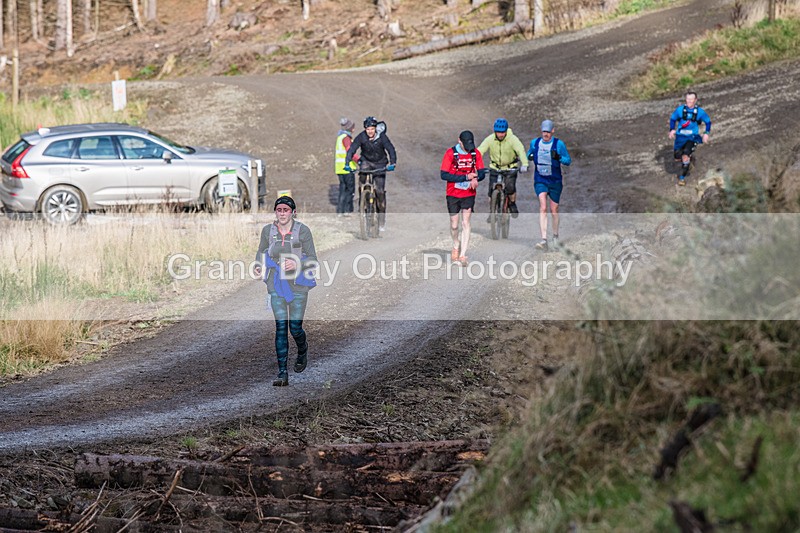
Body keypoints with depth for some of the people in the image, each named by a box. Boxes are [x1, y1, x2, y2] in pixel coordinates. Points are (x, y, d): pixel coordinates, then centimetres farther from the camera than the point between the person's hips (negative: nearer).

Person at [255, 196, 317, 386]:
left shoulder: (303, 231, -6)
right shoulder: (268, 230, 2)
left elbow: (312, 259, -4)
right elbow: (261, 251, 18)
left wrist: (297, 264, -23)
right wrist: (259, 265, -3)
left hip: (298, 285, -2)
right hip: (276, 285, 2)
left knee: (295, 328, -1)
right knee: (281, 327, -6)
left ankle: (302, 351, 36)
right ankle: (282, 373, -5)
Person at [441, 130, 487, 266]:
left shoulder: (475, 154, -2)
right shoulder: (450, 153, -11)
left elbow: (482, 173, 3)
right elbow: (444, 175, -15)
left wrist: (475, 179, -22)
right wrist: (466, 177, -22)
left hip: (469, 194, 1)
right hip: (453, 194, -1)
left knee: (465, 223, -7)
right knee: (454, 225, 6)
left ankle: (462, 255, -8)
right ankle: (456, 246, 36)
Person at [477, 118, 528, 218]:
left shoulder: (512, 139, -21)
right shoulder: (490, 139, -16)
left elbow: (521, 150, -33)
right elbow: (480, 151, -23)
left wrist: (524, 165, -50)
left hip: (510, 167, -2)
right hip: (495, 167, 2)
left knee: (510, 187, -19)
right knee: (492, 190, -6)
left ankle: (512, 204, 11)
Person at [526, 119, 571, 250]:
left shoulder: (559, 144, -8)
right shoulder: (535, 143, 1)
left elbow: (568, 161, -5)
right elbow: (529, 153, 19)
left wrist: (558, 157, -25)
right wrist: (530, 157, -5)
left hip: (555, 181, -1)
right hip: (540, 180, 1)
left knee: (554, 210, 11)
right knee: (543, 208, -17)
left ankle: (555, 236, 35)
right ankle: (544, 240, -25)